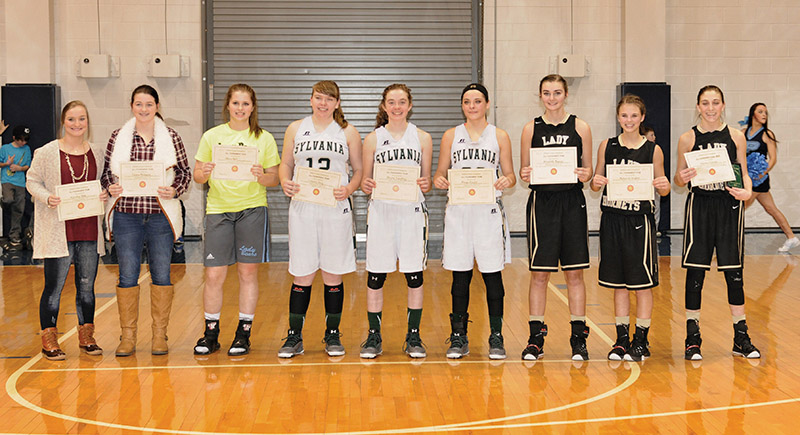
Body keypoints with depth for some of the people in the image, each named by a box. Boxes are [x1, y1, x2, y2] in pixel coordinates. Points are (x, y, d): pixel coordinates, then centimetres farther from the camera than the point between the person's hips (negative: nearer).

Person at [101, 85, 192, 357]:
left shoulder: (171, 137, 3)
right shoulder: (118, 137, 5)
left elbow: (185, 172, 7)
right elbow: (107, 172, 10)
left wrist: (175, 191, -12)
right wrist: (110, 188, -10)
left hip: (161, 215, 0)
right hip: (126, 215, 1)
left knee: (161, 274, 5)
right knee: (127, 275, 3)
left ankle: (160, 334, 17)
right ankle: (128, 336, 14)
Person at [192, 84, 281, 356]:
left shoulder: (264, 139, 7)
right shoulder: (212, 137, 8)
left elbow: (275, 179, 6)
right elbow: (197, 175, 9)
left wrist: (261, 176, -15)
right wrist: (205, 173, -13)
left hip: (252, 209, 0)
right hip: (218, 210, 0)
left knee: (248, 272, 3)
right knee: (214, 275, -2)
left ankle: (243, 334, 13)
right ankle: (210, 334, 13)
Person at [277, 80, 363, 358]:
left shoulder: (347, 132, 7)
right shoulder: (296, 129, 11)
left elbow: (360, 170, 8)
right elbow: (285, 163, 16)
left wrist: (349, 189, -11)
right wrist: (285, 182, -5)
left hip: (336, 210, -1)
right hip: (302, 209, 1)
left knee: (333, 275, 4)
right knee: (302, 275, 2)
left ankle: (332, 335, 16)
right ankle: (294, 337, 11)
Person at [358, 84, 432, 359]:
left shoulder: (422, 138, 8)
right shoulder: (373, 139, 7)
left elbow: (426, 181, 11)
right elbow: (365, 182, 10)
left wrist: (425, 184, -11)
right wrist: (366, 186, -12)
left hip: (413, 212, 0)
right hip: (381, 210, 0)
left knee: (414, 276, 2)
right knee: (375, 276, 1)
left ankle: (413, 336, 15)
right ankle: (374, 337, 13)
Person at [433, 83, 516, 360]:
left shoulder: (499, 137, 7)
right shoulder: (451, 136, 10)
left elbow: (510, 176, 8)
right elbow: (441, 174, 12)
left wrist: (506, 181, -14)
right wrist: (439, 181, -11)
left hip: (489, 211, -1)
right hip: (458, 211, 1)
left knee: (492, 274, 0)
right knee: (460, 276, 4)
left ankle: (496, 338, 9)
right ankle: (458, 338, 12)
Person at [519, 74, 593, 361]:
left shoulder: (580, 127, 5)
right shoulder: (531, 129, 5)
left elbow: (588, 170, 8)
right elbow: (524, 172, 8)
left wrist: (585, 175, -14)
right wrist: (525, 176, -13)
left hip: (572, 202, 0)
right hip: (542, 203, 0)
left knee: (575, 273, 3)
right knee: (539, 274, 1)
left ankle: (578, 338, 12)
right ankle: (536, 338, 11)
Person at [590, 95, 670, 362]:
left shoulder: (653, 150, 0)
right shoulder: (607, 146, 5)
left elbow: (661, 189, 6)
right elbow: (595, 183, 11)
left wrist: (664, 186, -16)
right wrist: (596, 183, -11)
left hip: (639, 221, -2)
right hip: (612, 220, 3)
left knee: (642, 283, 1)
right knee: (618, 283, 10)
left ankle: (641, 340, 12)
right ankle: (622, 340, 19)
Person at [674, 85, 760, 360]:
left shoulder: (735, 137, 5)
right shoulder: (688, 139, 3)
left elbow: (744, 172, 11)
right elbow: (679, 180, 7)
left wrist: (747, 191, -9)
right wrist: (682, 178, -15)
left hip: (729, 206, 1)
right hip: (699, 206, -1)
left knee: (733, 272, 5)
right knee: (695, 272, -1)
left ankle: (741, 337, 16)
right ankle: (693, 338, 9)